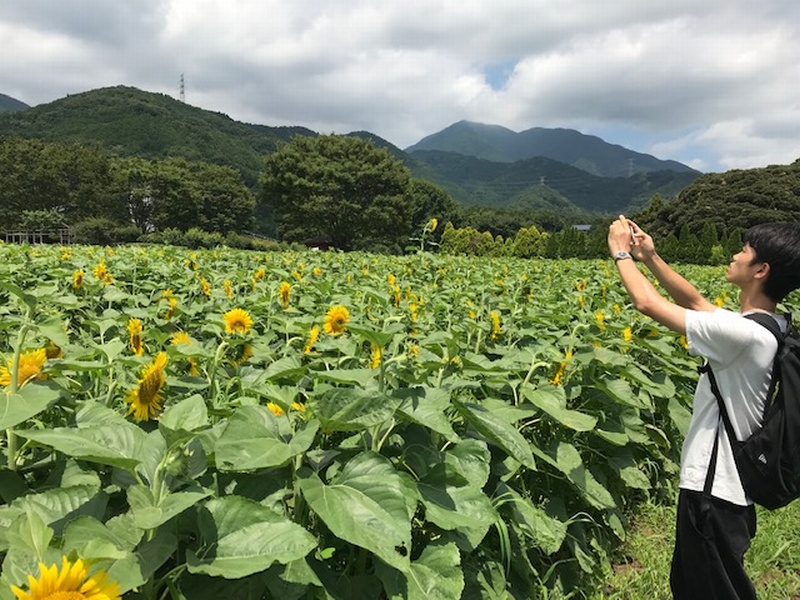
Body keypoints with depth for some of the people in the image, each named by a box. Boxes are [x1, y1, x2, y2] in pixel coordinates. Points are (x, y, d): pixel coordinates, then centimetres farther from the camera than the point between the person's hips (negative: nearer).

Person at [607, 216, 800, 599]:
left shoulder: (744, 334, -27)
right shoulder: (765, 327, 2)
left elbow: (647, 303, -24)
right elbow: (695, 301, 13)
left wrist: (621, 253, -8)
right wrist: (650, 257, 6)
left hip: (715, 492, -9)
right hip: (725, 485, 9)